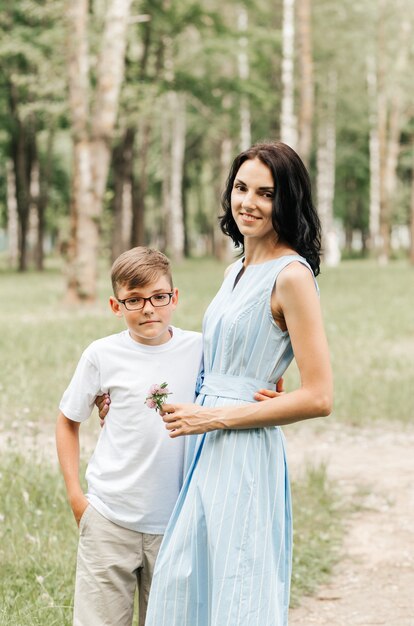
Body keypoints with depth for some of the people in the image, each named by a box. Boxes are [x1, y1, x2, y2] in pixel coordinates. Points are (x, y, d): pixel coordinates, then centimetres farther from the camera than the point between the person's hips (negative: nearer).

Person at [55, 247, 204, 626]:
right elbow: (68, 421, 9)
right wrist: (74, 493, 3)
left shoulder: (198, 349, -1)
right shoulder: (103, 355, -3)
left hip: (176, 521, 1)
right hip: (109, 519, -1)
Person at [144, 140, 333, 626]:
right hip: (209, 454, 9)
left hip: (246, 456, -9)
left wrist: (214, 417, -16)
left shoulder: (291, 274, -13)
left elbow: (318, 398, -18)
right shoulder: (239, 270, 13)